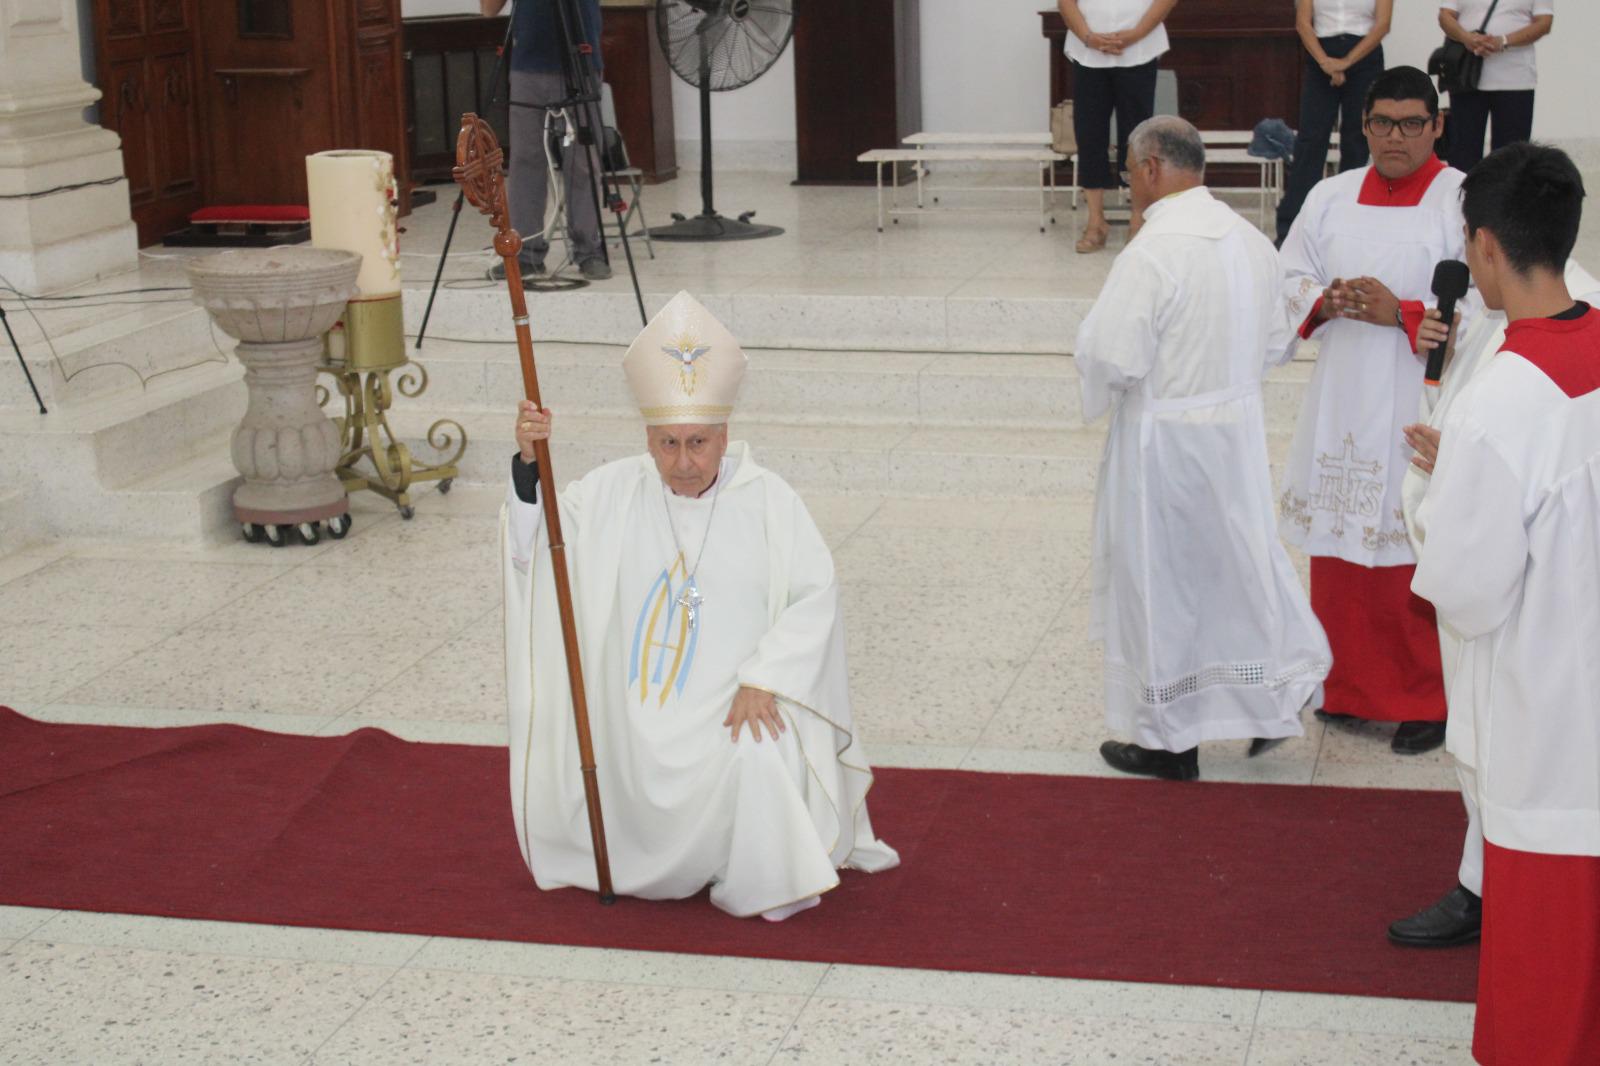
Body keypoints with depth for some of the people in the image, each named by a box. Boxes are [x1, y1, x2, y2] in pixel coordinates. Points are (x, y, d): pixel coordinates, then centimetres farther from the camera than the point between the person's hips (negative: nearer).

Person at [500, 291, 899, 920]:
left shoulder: (765, 499, -3)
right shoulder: (613, 493, 3)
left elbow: (814, 594, -9)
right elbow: (533, 551, -3)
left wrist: (762, 680, -20)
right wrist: (529, 465, -18)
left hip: (734, 706, -2)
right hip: (640, 716, 2)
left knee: (757, 758, -29)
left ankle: (765, 886, -5)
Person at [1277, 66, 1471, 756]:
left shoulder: (1465, 201, -7)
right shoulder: (1331, 197, 8)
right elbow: (1291, 276, 12)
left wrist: (1402, 314, -20)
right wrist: (1324, 302, -9)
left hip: (1422, 410, -4)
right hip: (1342, 407, 5)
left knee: (1418, 561, 0)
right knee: (1339, 549, 11)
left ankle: (1429, 699, 15)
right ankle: (1347, 684, 27)